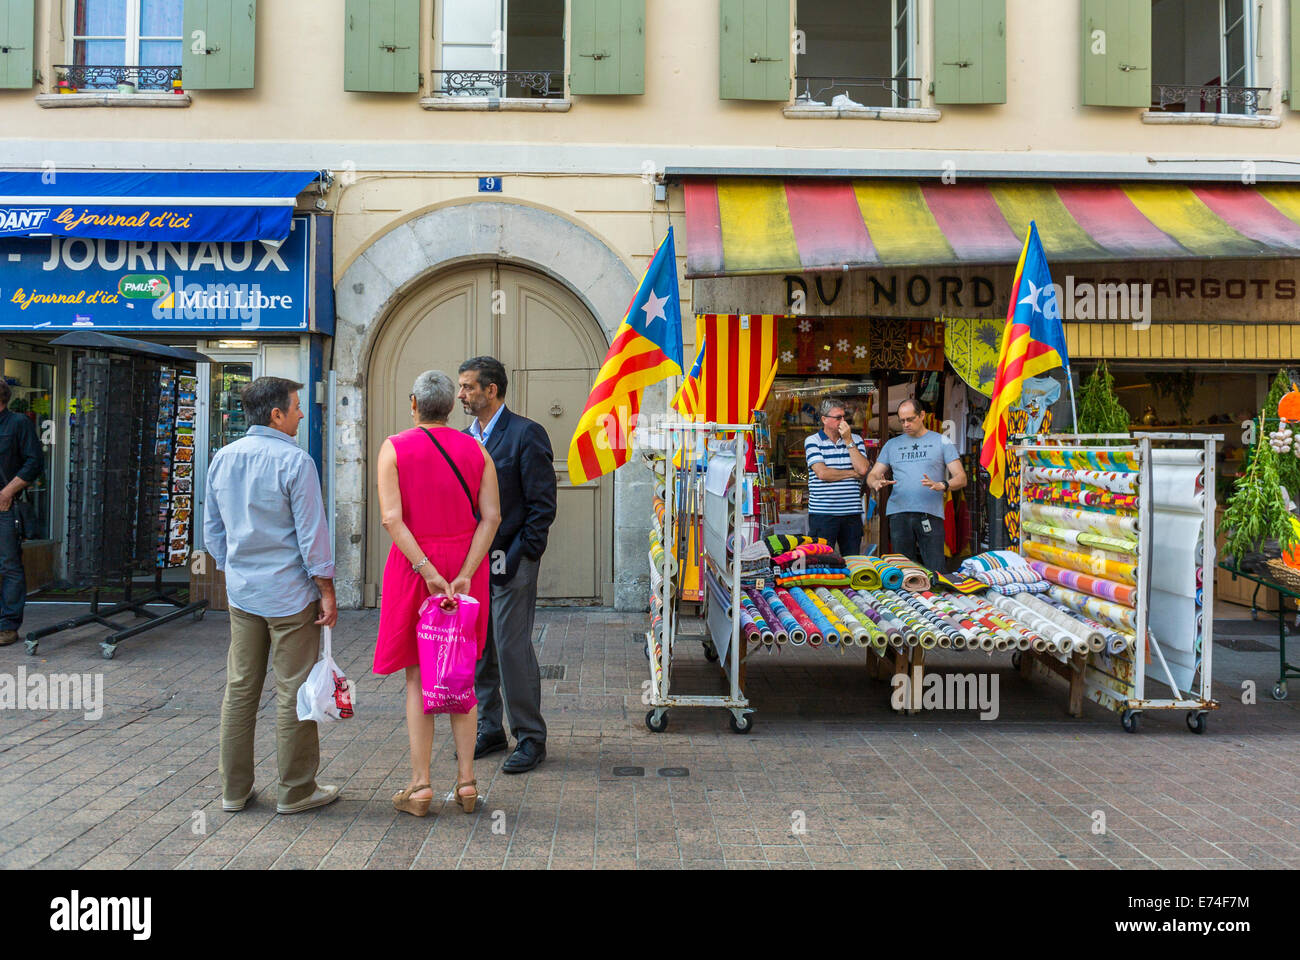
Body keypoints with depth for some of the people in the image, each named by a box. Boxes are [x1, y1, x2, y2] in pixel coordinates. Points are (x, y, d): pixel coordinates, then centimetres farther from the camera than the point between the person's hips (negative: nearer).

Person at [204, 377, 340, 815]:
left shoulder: (222, 459, 7)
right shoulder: (294, 461, -14)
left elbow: (212, 530, 15)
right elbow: (312, 533, -14)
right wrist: (326, 591, -8)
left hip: (241, 592, 7)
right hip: (290, 592, -7)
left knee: (239, 690, 13)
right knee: (294, 693, 2)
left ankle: (234, 789, 22)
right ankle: (295, 791, 12)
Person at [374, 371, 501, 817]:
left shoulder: (395, 448, -4)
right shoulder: (475, 451, 3)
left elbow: (392, 519, -15)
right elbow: (492, 516, -8)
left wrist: (427, 572, -17)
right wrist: (463, 576, -13)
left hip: (414, 566, -2)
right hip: (466, 564, 3)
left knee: (418, 680, 6)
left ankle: (419, 785, 6)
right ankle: (466, 780, 11)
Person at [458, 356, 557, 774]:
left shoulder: (525, 434, -9)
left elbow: (542, 503, -11)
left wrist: (523, 555, -14)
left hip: (510, 562, -7)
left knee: (513, 649, -4)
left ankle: (530, 738, 9)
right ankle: (489, 730, 26)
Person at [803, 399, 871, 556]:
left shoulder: (856, 440, 12)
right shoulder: (812, 441, 2)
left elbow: (863, 469, -3)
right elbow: (822, 473, -11)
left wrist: (848, 441, -5)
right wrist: (853, 473, -2)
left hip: (852, 513, 3)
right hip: (822, 513, -3)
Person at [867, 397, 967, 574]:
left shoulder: (940, 441, 9)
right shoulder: (892, 444, 18)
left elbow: (961, 478, 4)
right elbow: (872, 475, 15)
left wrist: (941, 485, -18)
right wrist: (876, 483, -10)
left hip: (930, 513, -3)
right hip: (898, 514, 3)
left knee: (936, 570, -9)